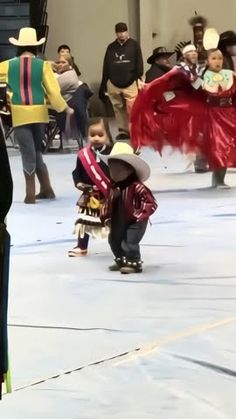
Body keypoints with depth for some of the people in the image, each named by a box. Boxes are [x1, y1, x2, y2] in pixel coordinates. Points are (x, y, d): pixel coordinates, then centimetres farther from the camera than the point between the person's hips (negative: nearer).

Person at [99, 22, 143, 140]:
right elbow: (106, 67, 12)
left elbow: (139, 64, 1)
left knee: (132, 108, -12)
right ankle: (123, 130, 15)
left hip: (130, 84, -3)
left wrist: (139, 78, -8)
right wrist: (103, 85, 11)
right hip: (113, 85, 3)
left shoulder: (134, 45, 2)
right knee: (118, 108, 7)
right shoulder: (111, 48, 10)